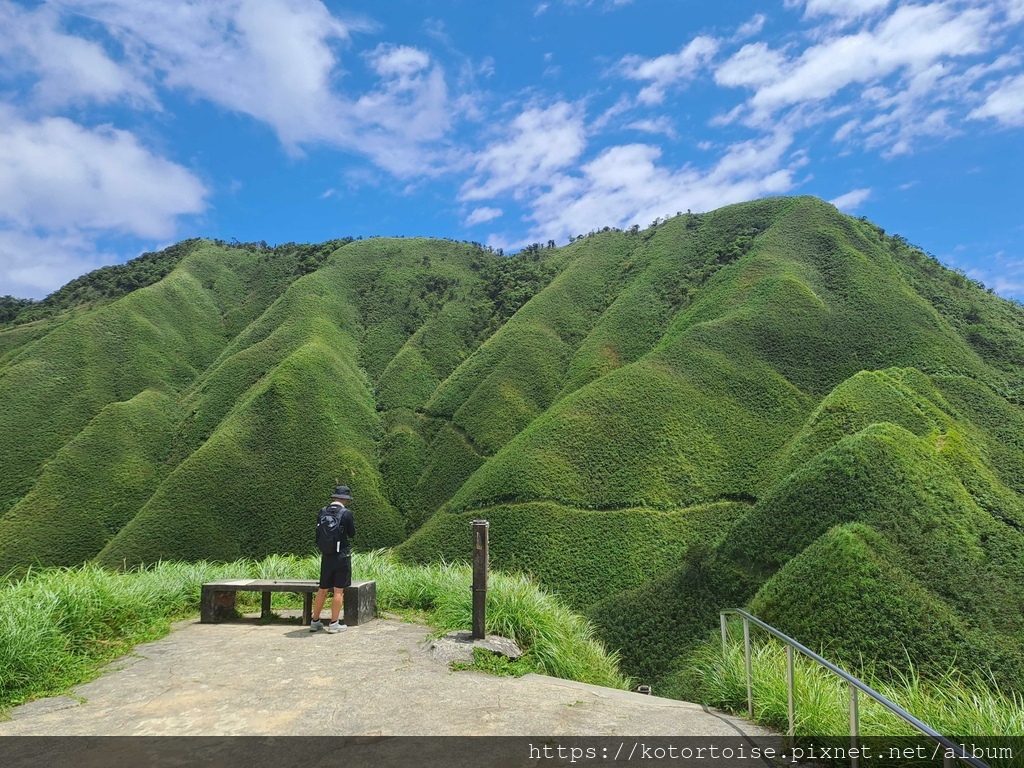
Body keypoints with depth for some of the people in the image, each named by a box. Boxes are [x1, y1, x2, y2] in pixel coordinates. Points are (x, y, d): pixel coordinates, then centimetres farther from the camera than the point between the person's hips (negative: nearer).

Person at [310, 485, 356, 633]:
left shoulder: (322, 512, 2)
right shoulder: (346, 513, -12)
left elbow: (318, 533, 8)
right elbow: (352, 534, -4)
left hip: (326, 556, 5)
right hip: (342, 556, -5)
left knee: (322, 590, 15)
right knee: (339, 591, 2)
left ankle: (315, 621, 23)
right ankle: (334, 624, 5)